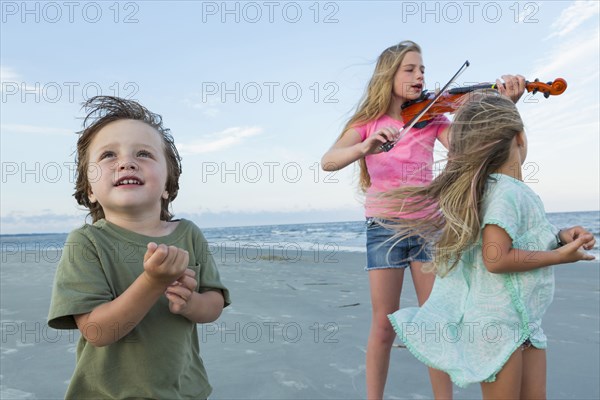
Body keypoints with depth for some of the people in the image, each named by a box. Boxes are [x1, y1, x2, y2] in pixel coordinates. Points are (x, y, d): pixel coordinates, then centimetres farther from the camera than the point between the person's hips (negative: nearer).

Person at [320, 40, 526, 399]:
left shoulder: (432, 118, 7)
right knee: (385, 326, 0)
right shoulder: (368, 121, 1)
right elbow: (329, 161, -16)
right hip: (384, 227, -2)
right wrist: (368, 147, -35)